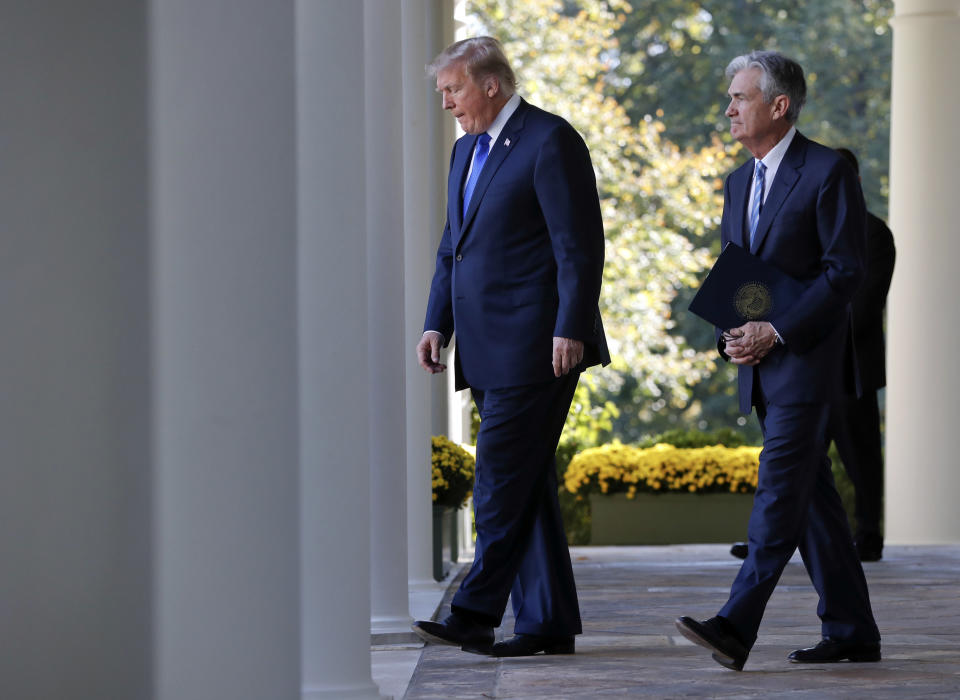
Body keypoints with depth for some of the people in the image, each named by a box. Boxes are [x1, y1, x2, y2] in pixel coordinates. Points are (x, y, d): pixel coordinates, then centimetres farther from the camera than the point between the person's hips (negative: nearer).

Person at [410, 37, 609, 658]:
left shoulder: (551, 141, -8)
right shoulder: (466, 151, 19)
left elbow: (580, 246, -13)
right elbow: (452, 249, 24)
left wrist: (569, 330, -18)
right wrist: (437, 324, 12)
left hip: (536, 345, -9)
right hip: (489, 350, 9)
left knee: (503, 479, -11)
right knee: (524, 484, 8)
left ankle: (476, 615, -12)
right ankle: (548, 622, 11)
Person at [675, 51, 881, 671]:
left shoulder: (828, 173, -9)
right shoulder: (740, 182, 16)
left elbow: (845, 272, -13)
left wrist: (776, 331, -18)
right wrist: (732, 335, 0)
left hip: (806, 358, -8)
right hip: (760, 363, 8)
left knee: (781, 489, -15)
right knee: (812, 495, 9)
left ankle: (735, 629, -24)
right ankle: (851, 632, 14)